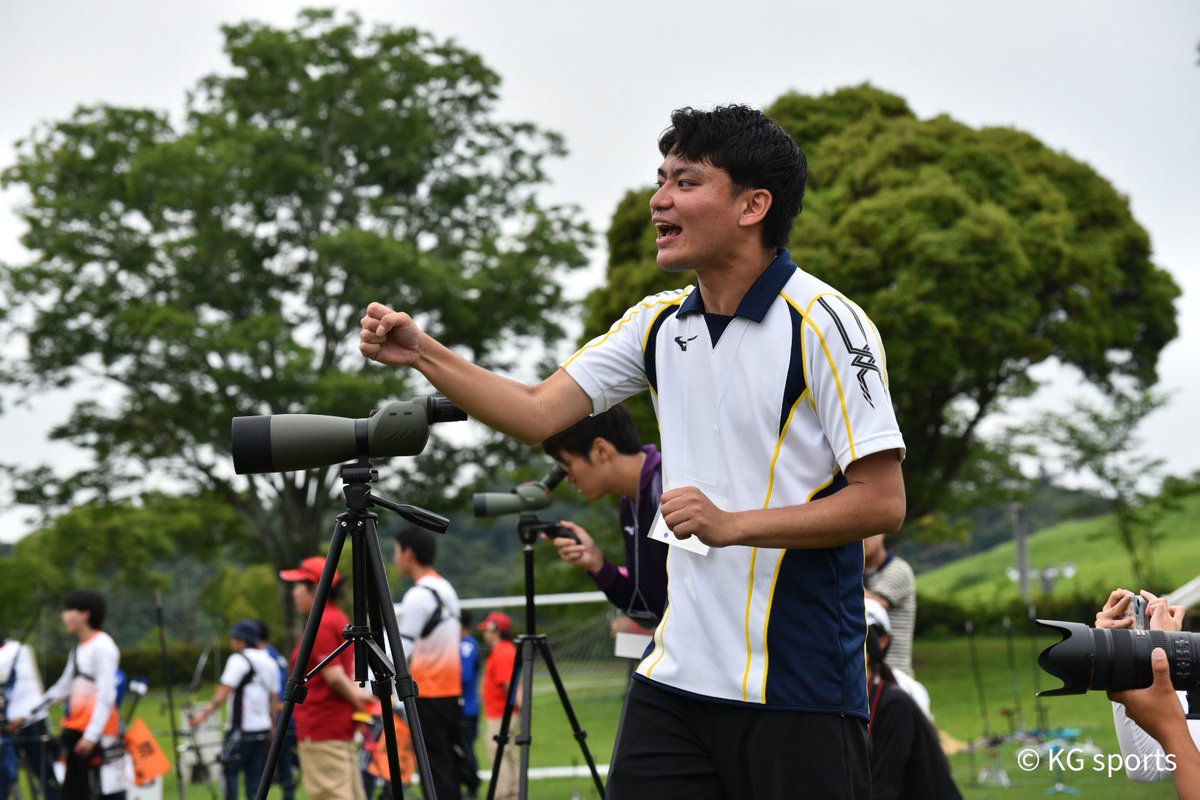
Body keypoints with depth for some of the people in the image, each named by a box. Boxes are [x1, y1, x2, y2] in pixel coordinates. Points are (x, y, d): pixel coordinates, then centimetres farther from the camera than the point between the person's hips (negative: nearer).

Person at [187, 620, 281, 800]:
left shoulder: (238, 660, -7)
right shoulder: (270, 663, 13)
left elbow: (224, 692, -15)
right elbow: (274, 699, 16)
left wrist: (205, 713, -17)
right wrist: (273, 729, 23)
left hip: (241, 729, -6)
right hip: (264, 728, 7)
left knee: (230, 770, 0)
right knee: (255, 776, 7)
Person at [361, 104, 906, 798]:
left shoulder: (825, 323, -10)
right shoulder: (660, 323, 11)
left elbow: (882, 502, -13)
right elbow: (539, 414, 8)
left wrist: (735, 524, -20)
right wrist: (421, 352, -3)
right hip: (675, 681, 6)